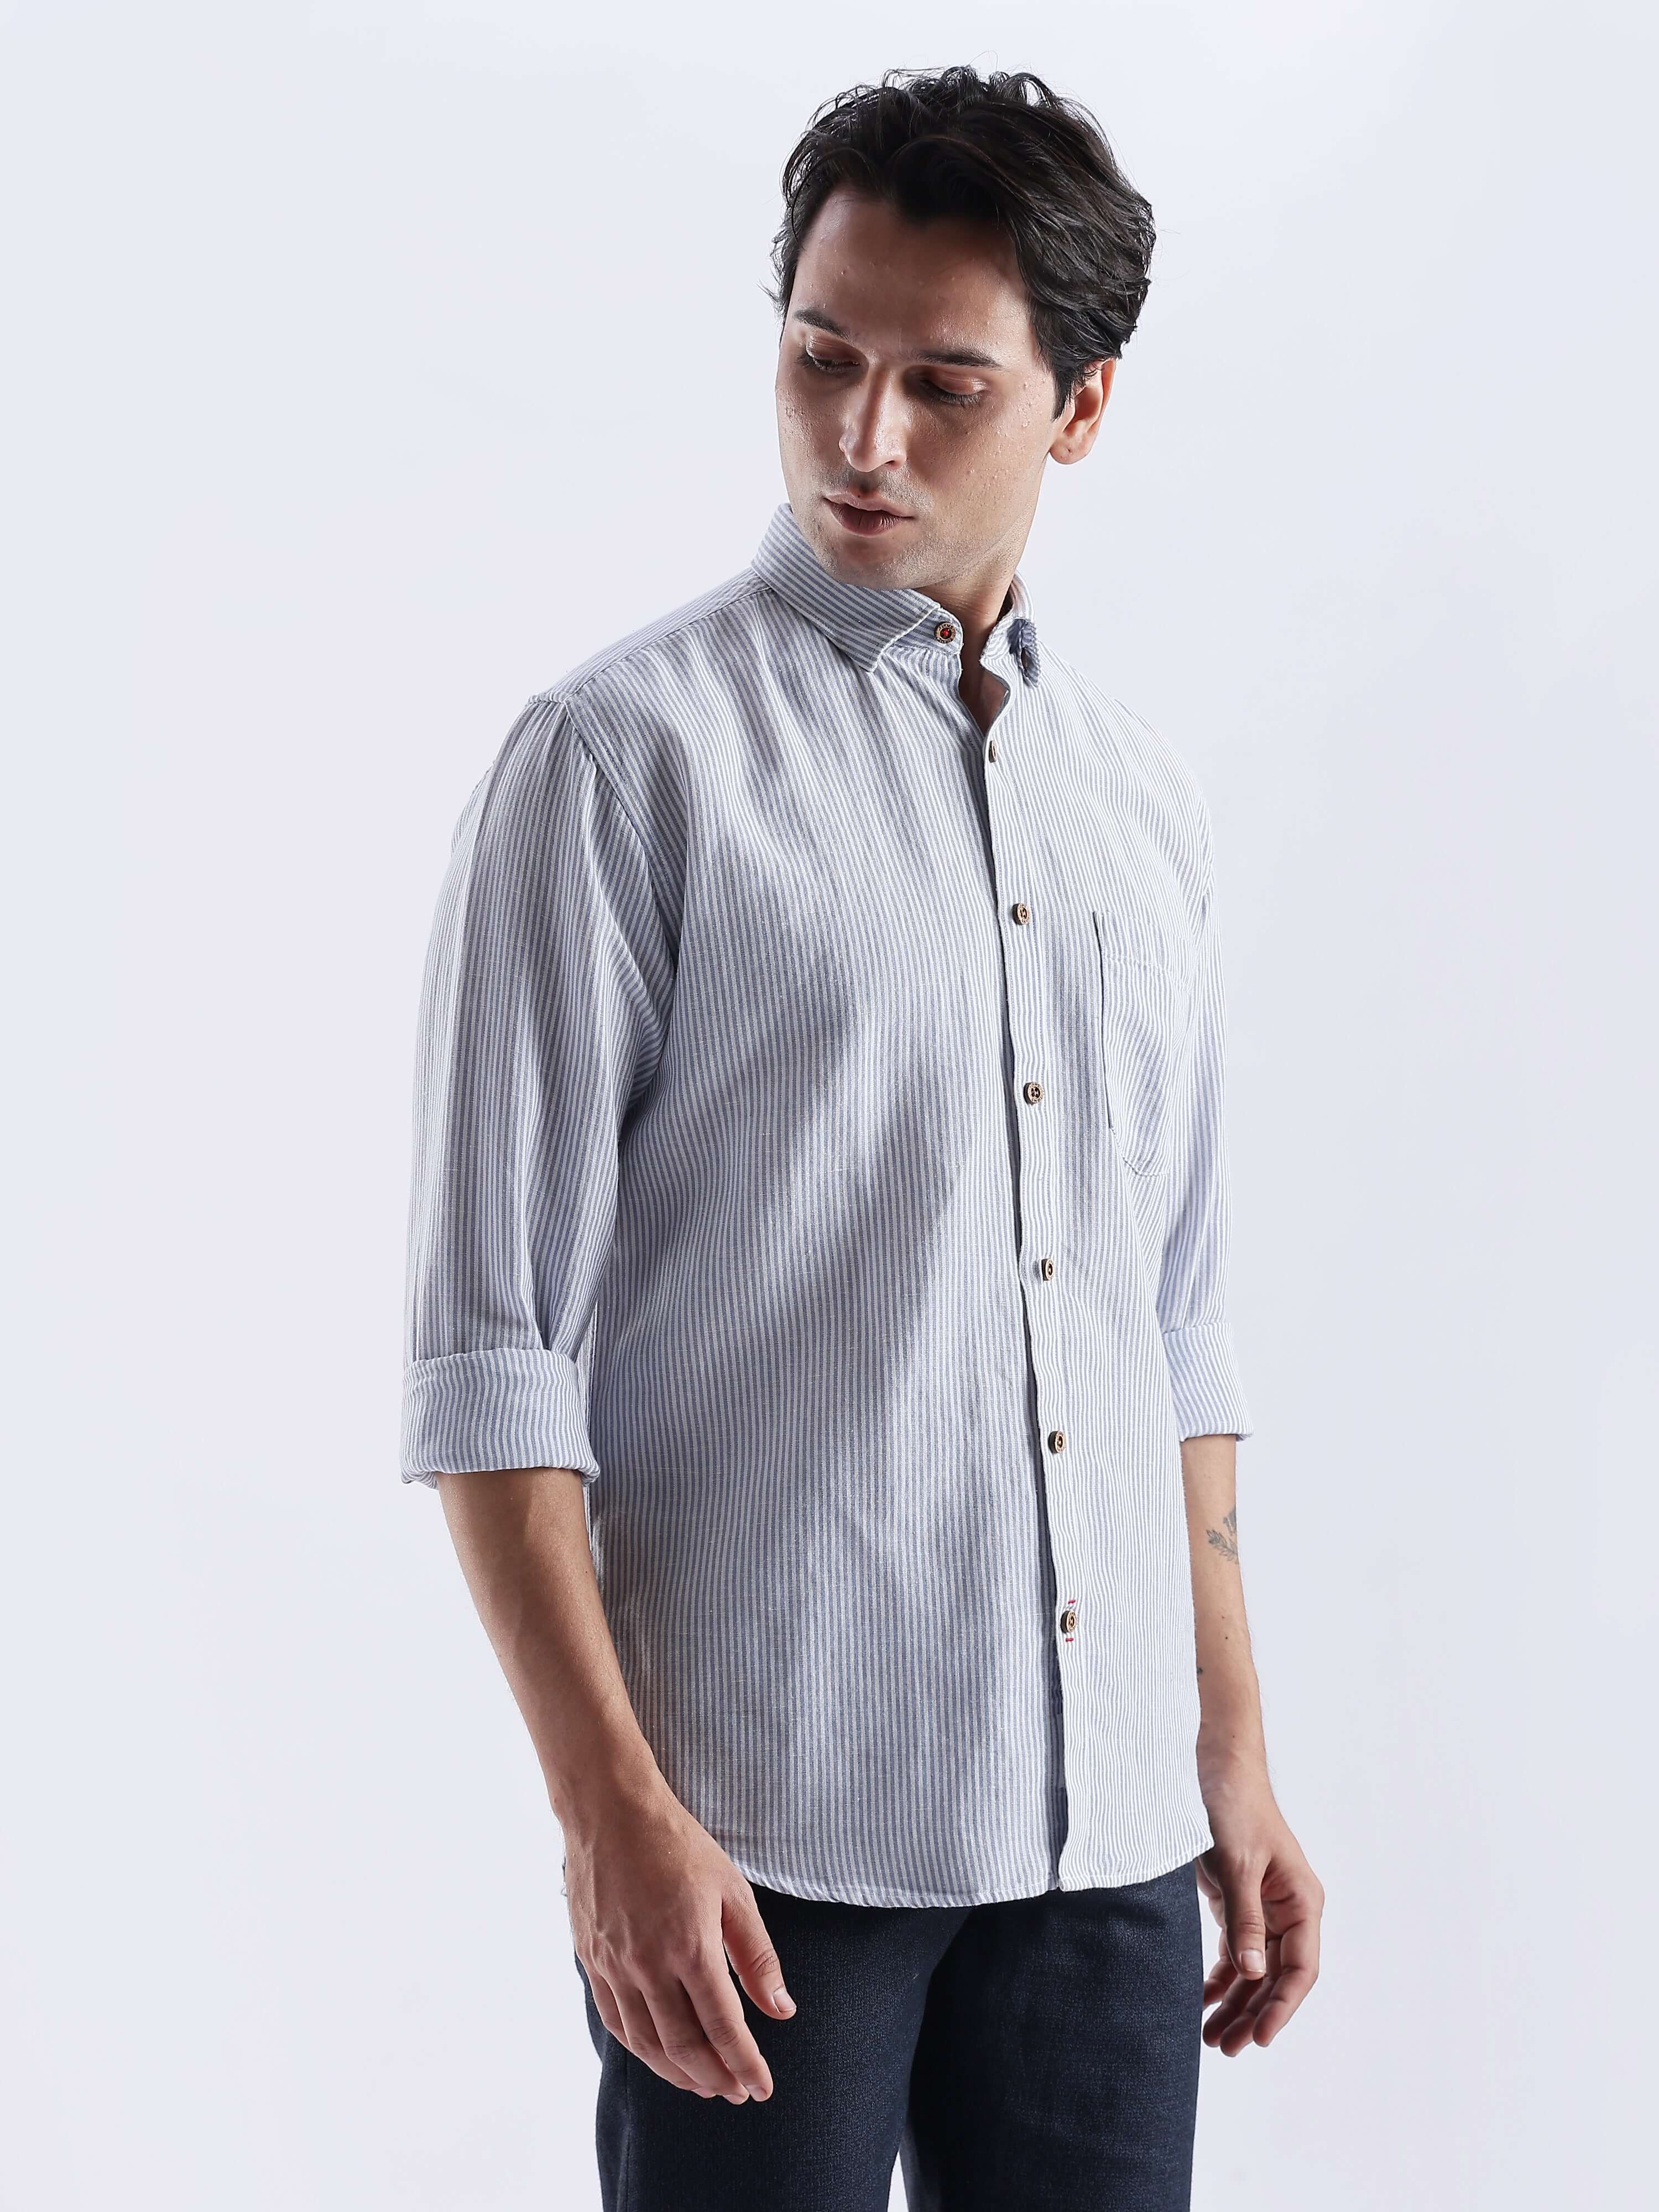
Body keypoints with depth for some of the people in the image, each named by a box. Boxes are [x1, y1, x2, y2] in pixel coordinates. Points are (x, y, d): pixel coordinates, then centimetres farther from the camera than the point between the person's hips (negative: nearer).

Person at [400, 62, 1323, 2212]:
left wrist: (1235, 1756, 15)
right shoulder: (626, 756, -6)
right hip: (760, 1831, -5)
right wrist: (614, 1812, -15)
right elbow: (490, 1354, -10)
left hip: (1102, 1821, 5)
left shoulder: (1143, 806, 11)